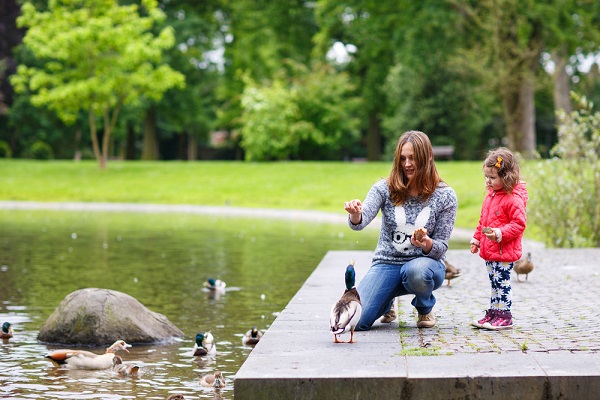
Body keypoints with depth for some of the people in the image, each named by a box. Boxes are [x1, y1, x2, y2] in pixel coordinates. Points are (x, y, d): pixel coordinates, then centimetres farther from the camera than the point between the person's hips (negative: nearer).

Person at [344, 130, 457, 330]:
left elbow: (441, 248, -4)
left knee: (416, 271, -41)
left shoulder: (445, 196, -5)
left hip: (424, 263, -1)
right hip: (386, 263, 1)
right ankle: (387, 301, 18)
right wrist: (355, 215, -42)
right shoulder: (385, 188, -3)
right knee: (354, 320, -20)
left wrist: (427, 244, -28)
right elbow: (360, 222, -18)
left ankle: (425, 308, -3)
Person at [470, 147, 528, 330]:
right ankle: (493, 313, 22)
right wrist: (477, 238, 21)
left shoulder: (514, 199, -16)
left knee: (502, 282, -5)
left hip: (505, 252, -9)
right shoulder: (491, 195, 12)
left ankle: (504, 317, 2)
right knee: (495, 283, 15)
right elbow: (483, 220, 22)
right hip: (489, 250, 9)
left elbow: (519, 224, -20)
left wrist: (500, 233, -28)